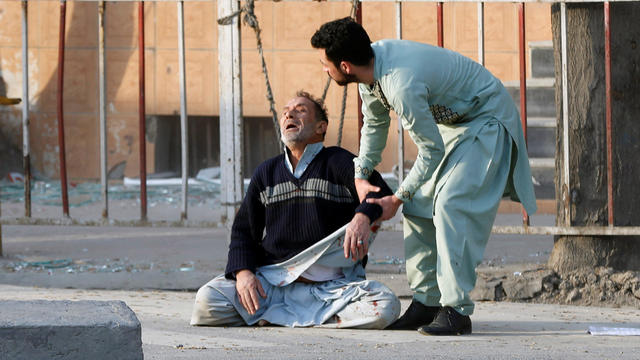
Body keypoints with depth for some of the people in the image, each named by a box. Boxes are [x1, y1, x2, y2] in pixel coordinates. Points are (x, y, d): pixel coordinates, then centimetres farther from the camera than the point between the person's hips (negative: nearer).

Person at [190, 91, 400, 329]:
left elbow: (379, 192, -9)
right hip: (272, 280, 2)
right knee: (207, 302, -22)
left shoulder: (338, 162, 7)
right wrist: (243, 272, -3)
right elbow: (243, 230, 17)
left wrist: (363, 217, -33)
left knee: (385, 307, -33)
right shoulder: (266, 173, 20)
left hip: (331, 286, -2)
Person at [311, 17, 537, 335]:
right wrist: (361, 175, 10)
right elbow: (375, 123, 14)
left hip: (487, 119, -10)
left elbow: (432, 151, -24)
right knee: (418, 207, 7)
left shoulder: (402, 85, -36)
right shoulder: (371, 64, -8)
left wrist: (396, 199, -12)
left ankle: (456, 310, -23)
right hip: (451, 120, 10)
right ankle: (426, 302, 12)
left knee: (451, 205, -23)